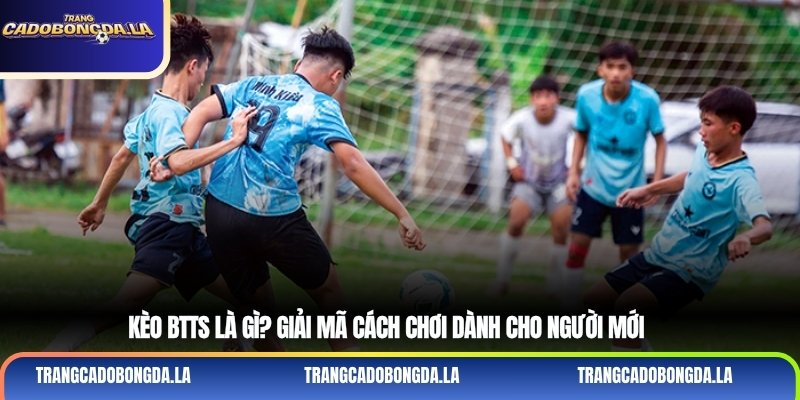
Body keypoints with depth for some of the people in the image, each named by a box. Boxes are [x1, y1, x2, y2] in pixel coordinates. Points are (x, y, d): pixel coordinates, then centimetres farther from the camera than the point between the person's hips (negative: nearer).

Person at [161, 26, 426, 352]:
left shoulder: (252, 85, 14)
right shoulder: (320, 106, -2)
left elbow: (200, 114, 5)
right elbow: (354, 166, -11)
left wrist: (179, 156, -7)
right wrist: (402, 215, -10)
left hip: (219, 212, 5)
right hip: (274, 219, -5)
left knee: (259, 311, 17)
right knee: (329, 293, 14)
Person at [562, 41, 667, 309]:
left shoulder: (647, 99, -20)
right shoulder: (586, 95, -14)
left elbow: (660, 139, -6)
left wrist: (657, 183, -11)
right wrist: (573, 172, -4)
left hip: (630, 190, -1)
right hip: (593, 186, 1)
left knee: (629, 251, 8)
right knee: (577, 245, 0)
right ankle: (568, 312, 12)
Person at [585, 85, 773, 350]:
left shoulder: (741, 179, -27)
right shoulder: (704, 151, -2)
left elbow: (765, 226, -43)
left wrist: (746, 238, -64)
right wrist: (651, 190, 27)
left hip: (690, 273, -8)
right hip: (656, 256, 9)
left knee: (627, 306, -29)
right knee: (595, 300, 11)